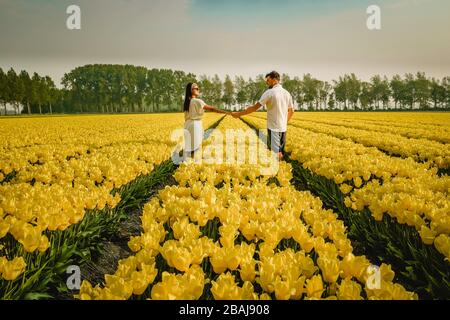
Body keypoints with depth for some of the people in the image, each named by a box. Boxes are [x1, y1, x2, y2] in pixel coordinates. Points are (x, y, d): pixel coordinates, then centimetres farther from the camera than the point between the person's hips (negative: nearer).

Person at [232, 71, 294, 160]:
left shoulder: (269, 92, -12)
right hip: (283, 128, 7)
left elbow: (255, 107, -13)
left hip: (274, 128, -7)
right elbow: (291, 111, 15)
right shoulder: (287, 93, 8)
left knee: (276, 153, -5)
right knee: (280, 152, 13)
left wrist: (239, 114, -6)